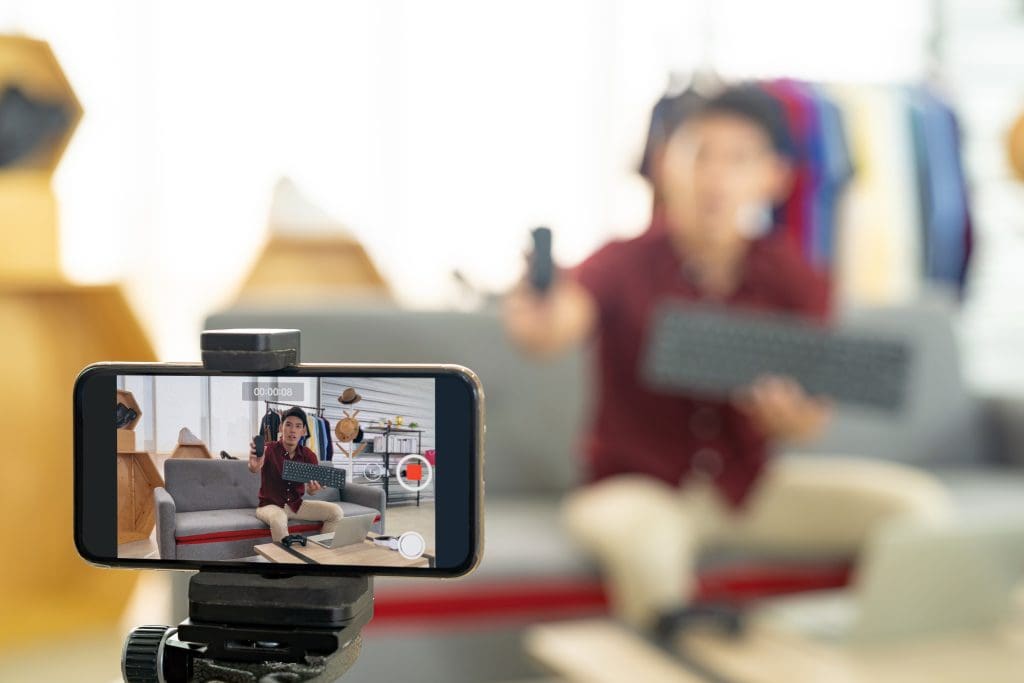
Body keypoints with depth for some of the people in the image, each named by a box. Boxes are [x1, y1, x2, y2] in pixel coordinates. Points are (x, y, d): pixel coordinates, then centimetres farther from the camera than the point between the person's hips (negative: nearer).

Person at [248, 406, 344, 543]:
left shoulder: (309, 456, -4)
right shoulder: (268, 450, -15)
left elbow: (310, 488, -10)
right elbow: (255, 468, -37)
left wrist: (313, 488, -36)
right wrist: (254, 467, -63)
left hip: (296, 505, 5)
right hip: (270, 505, -4)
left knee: (336, 511, -13)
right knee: (278, 519, -40)